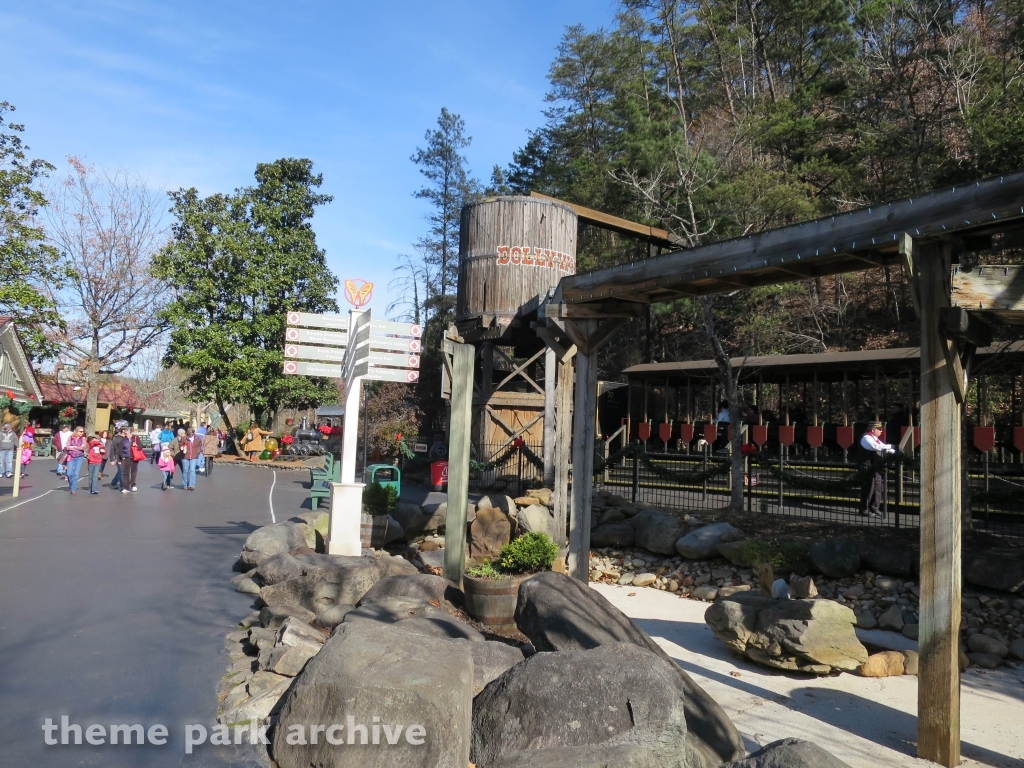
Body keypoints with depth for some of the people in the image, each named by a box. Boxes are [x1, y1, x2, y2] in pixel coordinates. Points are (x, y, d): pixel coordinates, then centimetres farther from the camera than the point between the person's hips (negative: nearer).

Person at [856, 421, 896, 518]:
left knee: (878, 488, 11)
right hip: (868, 469, -9)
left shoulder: (875, 439, 17)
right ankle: (864, 510, 3)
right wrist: (891, 446, -26)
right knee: (868, 488, -5)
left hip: (876, 468, 9)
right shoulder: (866, 438, -14)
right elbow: (876, 447, -28)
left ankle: (875, 508, 20)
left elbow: (883, 448, 17)